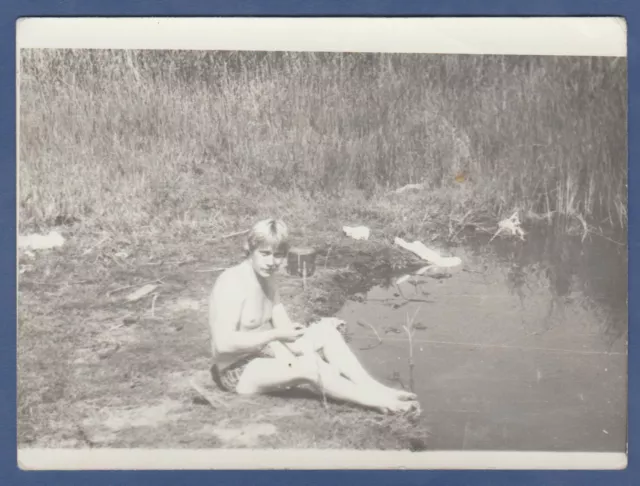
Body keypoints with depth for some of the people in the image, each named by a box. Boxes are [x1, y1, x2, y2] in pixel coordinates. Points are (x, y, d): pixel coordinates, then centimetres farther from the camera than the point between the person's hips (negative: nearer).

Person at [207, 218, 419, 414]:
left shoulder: (268, 277, 7)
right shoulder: (232, 283, -21)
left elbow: (283, 326, 3)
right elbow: (223, 344, -29)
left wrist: (321, 329, -14)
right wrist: (275, 335, -28)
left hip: (266, 356, 10)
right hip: (239, 373, -9)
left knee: (326, 331, -5)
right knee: (309, 365, -31)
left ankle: (375, 389, -14)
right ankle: (378, 402, -25)